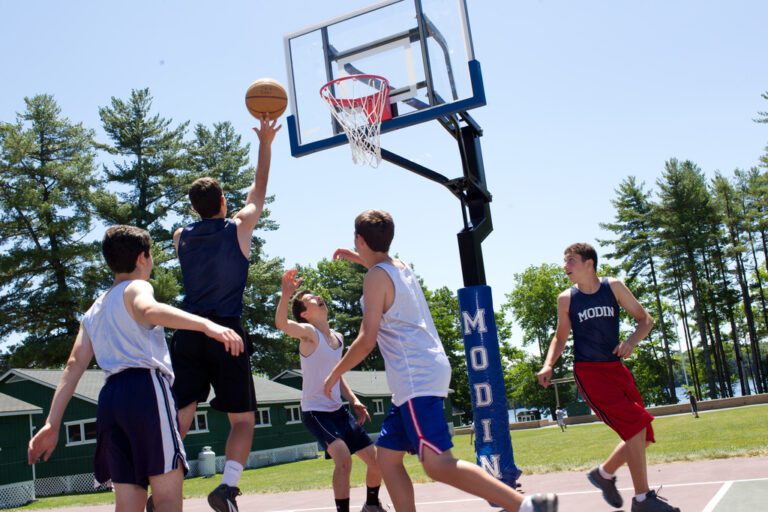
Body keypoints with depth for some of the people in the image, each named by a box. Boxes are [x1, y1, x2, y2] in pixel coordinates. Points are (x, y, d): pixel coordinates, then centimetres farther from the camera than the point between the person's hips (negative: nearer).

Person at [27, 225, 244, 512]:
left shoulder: (94, 311, 26)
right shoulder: (136, 287, 4)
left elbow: (74, 364, 16)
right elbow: (148, 310, -22)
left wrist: (52, 423, 13)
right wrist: (206, 324, -37)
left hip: (111, 396, 7)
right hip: (146, 387, -7)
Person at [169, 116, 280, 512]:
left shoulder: (181, 237, 10)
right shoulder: (239, 228, 1)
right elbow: (258, 191, 16)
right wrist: (265, 145, 25)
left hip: (187, 334, 4)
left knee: (180, 418, 3)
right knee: (242, 419, 5)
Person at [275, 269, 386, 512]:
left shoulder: (338, 337, 9)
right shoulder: (309, 332, -13)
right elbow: (281, 323, -35)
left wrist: (354, 401, 8)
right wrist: (286, 293, -52)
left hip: (338, 410, 7)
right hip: (315, 411, -7)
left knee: (376, 459, 8)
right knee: (344, 459, -27)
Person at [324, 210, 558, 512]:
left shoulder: (376, 277, -7)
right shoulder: (401, 267, 18)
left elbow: (367, 340, -13)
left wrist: (335, 373, 0)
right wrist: (356, 258, 53)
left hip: (417, 379, -10)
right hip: (422, 377, 10)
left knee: (437, 464, -18)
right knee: (387, 457, 13)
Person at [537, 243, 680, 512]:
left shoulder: (613, 287, 1)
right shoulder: (566, 299, 0)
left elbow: (645, 319, 4)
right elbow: (560, 337, 12)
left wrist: (632, 340, -15)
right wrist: (548, 366, -3)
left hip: (616, 368, 4)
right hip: (589, 372, -4)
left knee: (642, 434, 5)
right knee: (635, 425, -17)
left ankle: (604, 473, 28)